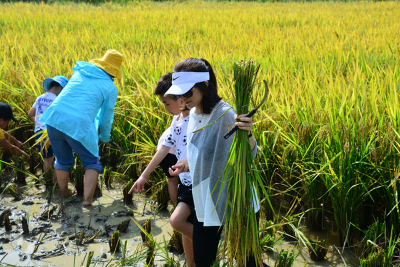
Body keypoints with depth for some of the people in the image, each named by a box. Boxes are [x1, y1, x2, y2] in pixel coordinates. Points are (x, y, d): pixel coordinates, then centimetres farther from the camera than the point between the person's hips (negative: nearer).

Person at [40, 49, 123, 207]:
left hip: (54, 118, 5)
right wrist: (105, 137, 32)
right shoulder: (110, 89, 5)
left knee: (63, 161, 25)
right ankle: (87, 199, 2)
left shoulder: (79, 71, 18)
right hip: (78, 127, -5)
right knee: (92, 163, 15)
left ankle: (64, 194, 41)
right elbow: (106, 118, 12)